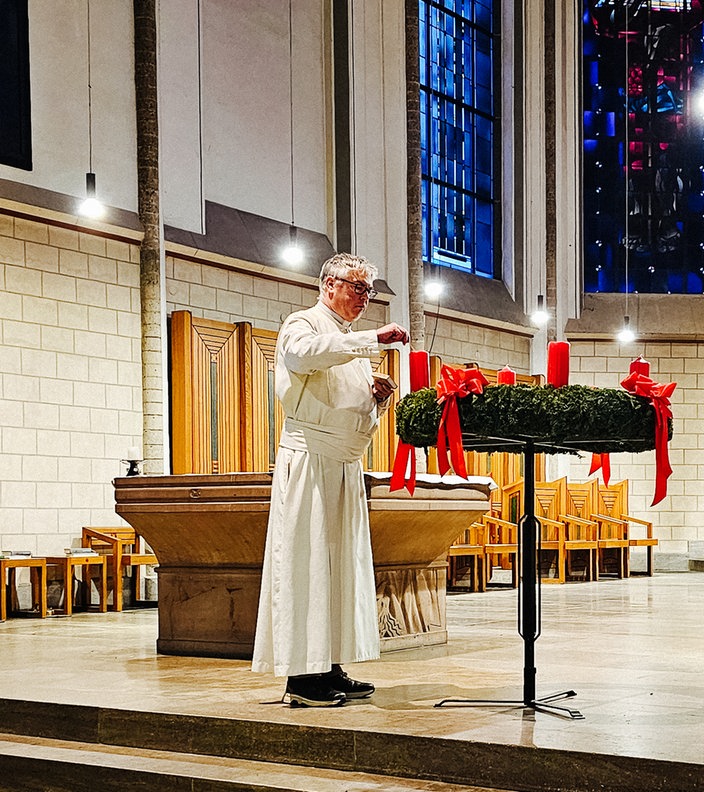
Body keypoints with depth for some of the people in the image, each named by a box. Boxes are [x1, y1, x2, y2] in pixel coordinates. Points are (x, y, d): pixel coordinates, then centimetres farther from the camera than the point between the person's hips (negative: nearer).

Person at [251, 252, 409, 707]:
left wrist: (380, 397, 5)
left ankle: (330, 668, 11)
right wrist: (375, 339, -30)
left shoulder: (355, 344, 25)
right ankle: (301, 676, -10)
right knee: (305, 560, -10)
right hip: (310, 460, -9)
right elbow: (307, 353, -27)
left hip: (346, 465, 9)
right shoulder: (303, 325, -1)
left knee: (342, 562, 7)